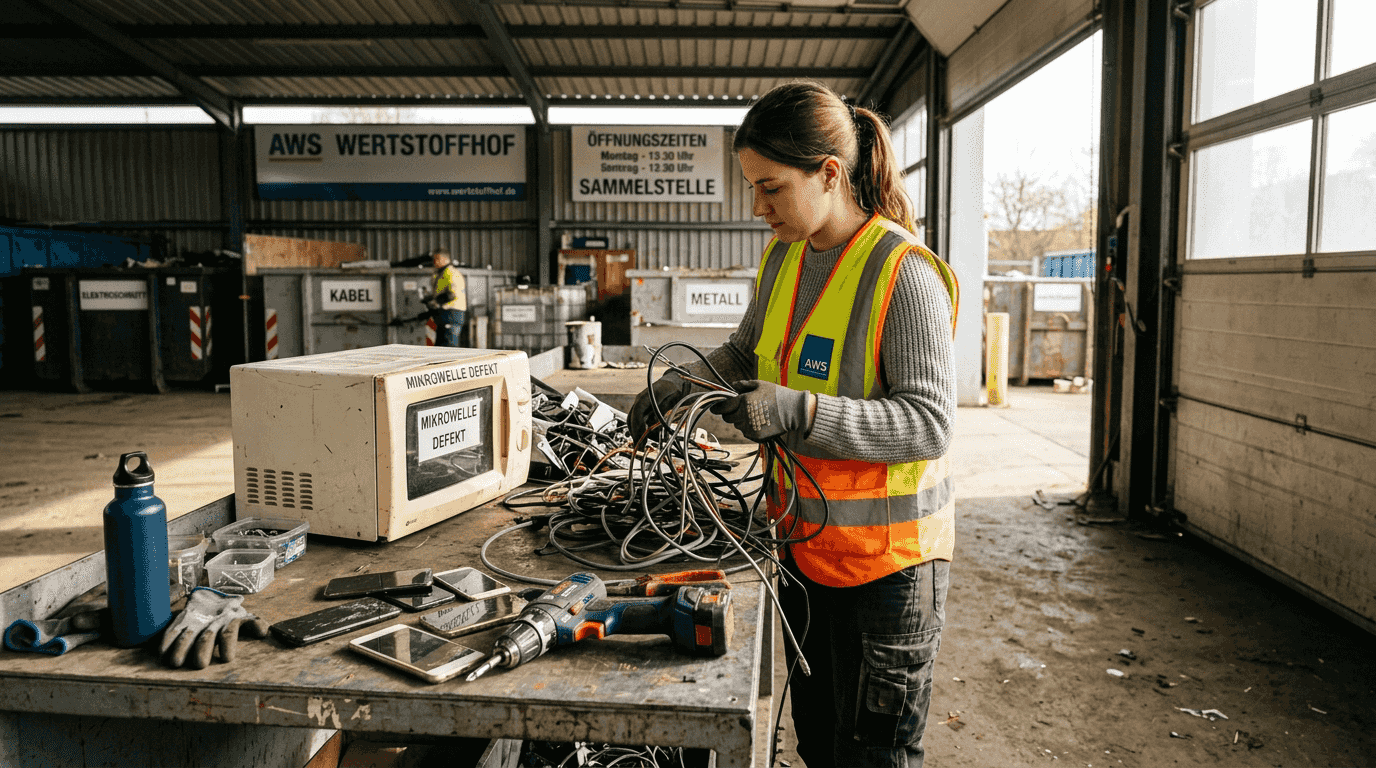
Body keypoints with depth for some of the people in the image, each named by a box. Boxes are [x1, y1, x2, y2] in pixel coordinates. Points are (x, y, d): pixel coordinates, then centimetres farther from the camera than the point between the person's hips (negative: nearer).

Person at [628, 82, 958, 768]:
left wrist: (800, 410, -33)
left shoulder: (904, 274, -20)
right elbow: (747, 351, 20)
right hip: (804, 539, 7)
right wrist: (684, 383, 2)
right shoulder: (785, 256, 4)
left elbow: (930, 423, -23)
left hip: (886, 557, -7)